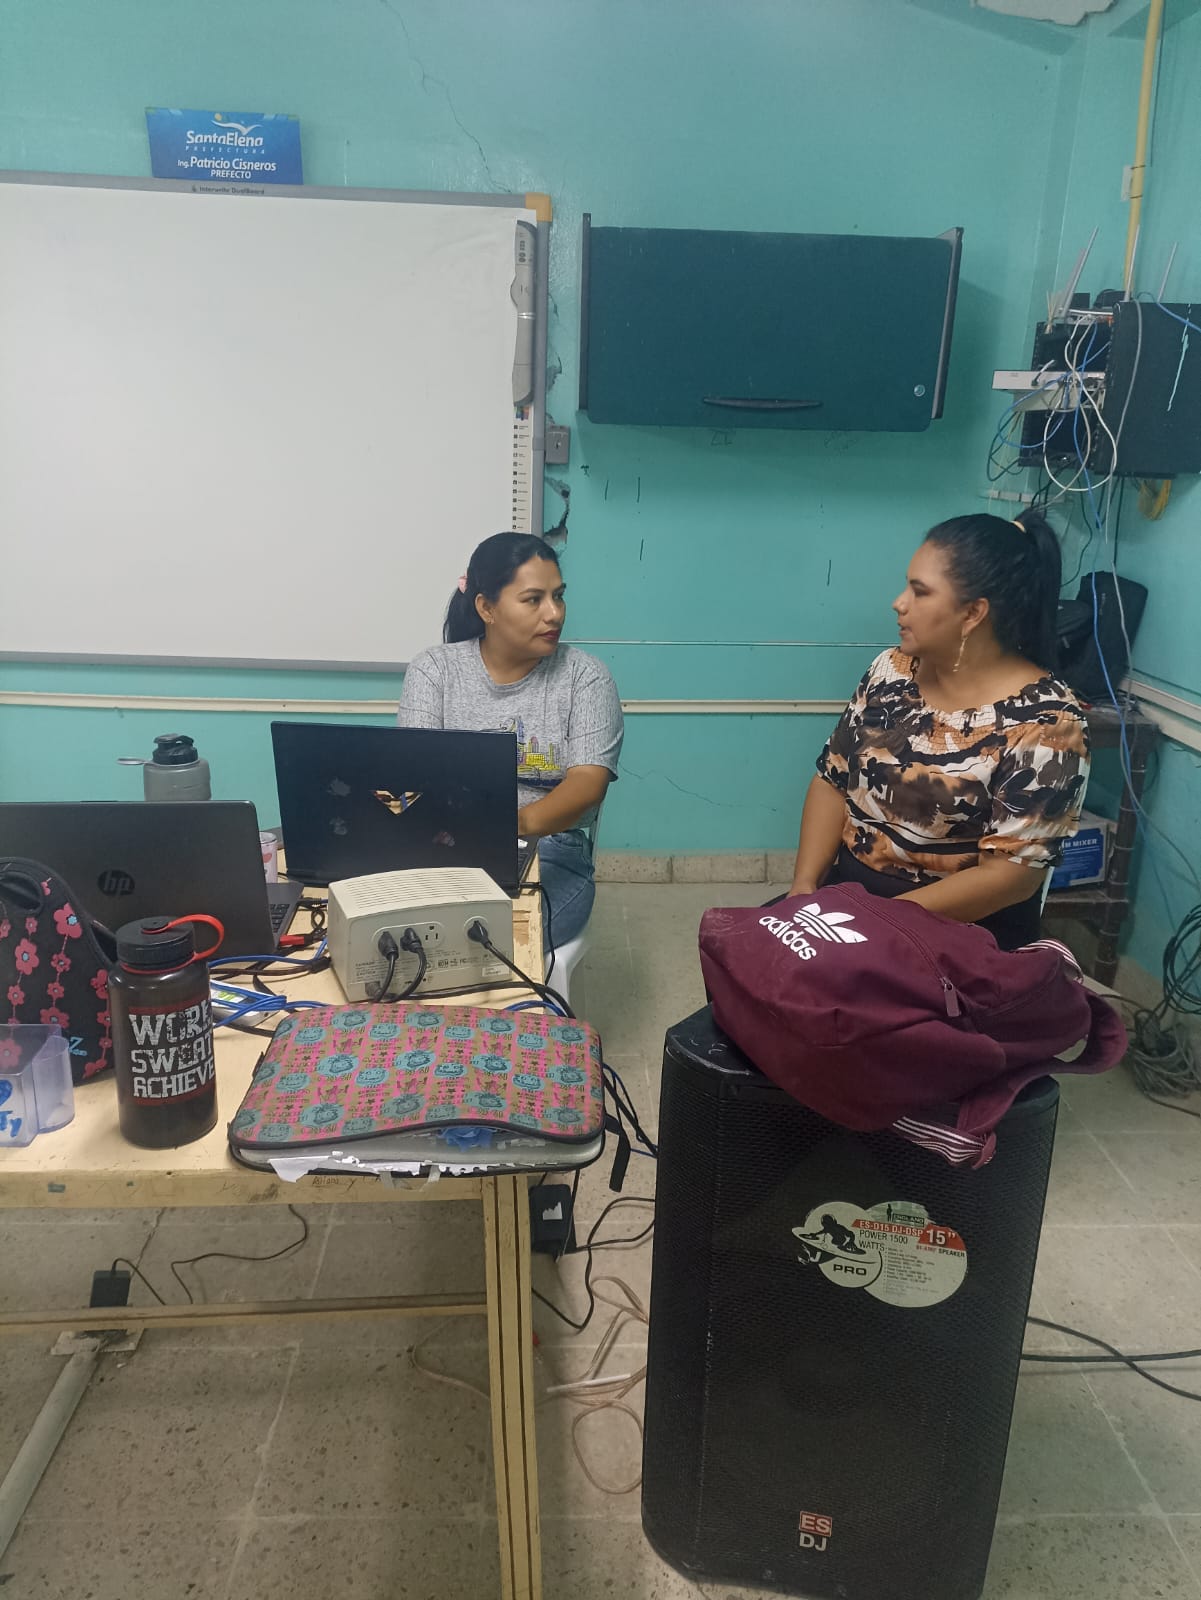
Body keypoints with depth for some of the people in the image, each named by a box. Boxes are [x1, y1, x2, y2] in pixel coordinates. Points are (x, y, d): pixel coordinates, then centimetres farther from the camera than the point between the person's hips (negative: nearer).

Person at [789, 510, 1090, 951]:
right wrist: (805, 885, -10)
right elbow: (832, 780, 5)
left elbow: (1012, 874, -18)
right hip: (847, 894, 6)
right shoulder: (891, 669, 2)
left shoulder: (1043, 721, -16)